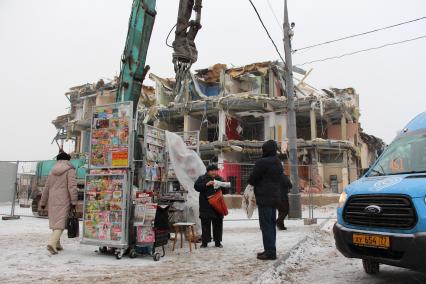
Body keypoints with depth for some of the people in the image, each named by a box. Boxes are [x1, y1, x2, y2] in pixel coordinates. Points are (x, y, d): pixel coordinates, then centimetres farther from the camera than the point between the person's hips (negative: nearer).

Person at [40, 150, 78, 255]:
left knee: (55, 222, 16)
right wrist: (74, 201, -12)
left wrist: (43, 202, 22)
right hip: (64, 202, -6)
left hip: (52, 201, 6)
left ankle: (57, 244, 24)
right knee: (60, 223, -6)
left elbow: (46, 188, 15)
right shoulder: (70, 171, -6)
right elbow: (72, 187, -14)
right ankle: (52, 243, -22)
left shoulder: (52, 172, 13)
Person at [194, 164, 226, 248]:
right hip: (206, 206, -3)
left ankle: (218, 242, 18)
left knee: (218, 224, 7)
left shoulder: (220, 179, 14)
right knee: (205, 224, 1)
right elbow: (196, 186, -7)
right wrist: (206, 184, -18)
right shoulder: (202, 178, 5)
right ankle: (204, 242, 10)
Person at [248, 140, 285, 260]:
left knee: (266, 225, -5)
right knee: (271, 224, 14)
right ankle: (271, 250, 21)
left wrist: (252, 182, 9)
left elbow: (252, 180, -11)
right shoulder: (278, 163, 15)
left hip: (265, 198, -9)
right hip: (275, 197, 9)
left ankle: (270, 252, -3)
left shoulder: (262, 162, -15)